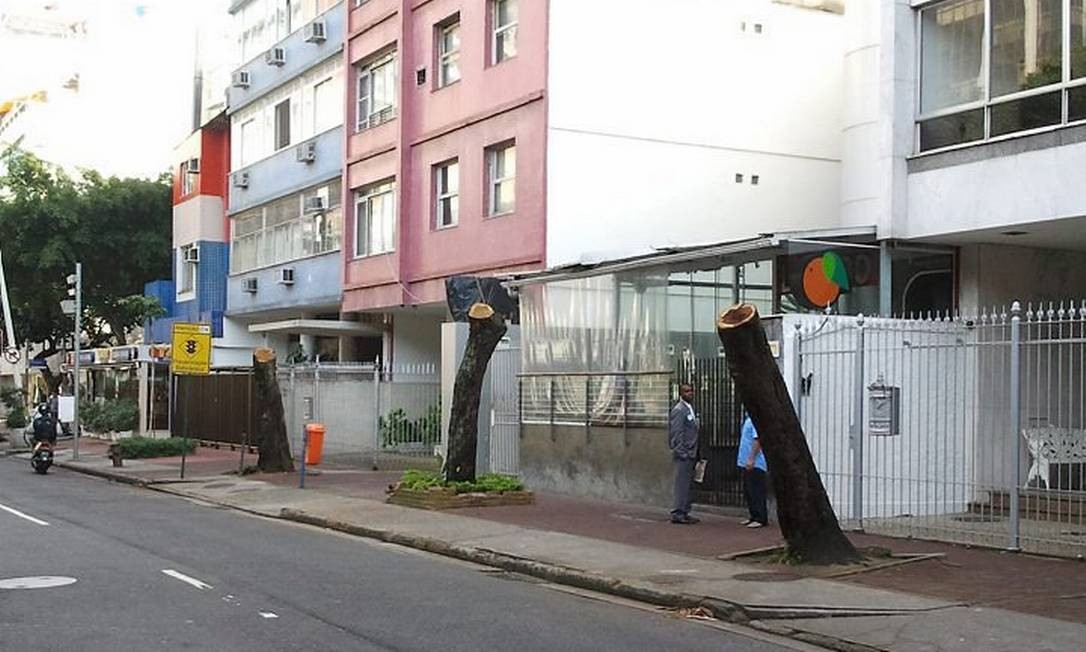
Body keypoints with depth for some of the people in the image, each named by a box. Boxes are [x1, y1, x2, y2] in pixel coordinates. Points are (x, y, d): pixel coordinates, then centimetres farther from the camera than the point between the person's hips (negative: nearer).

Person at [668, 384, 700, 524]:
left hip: (690, 454, 9)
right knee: (682, 484, -8)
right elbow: (677, 434, -16)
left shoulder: (689, 409, 18)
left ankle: (685, 513, 17)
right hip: (683, 454, -9)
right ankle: (677, 514, -5)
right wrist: (682, 453, -20)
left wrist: (695, 453, 16)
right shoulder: (679, 410, -11)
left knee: (689, 485, 11)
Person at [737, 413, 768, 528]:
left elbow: (758, 440, -24)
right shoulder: (748, 418, 15)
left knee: (756, 492, -5)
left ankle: (761, 519, 1)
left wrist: (751, 459, -25)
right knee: (748, 492, 15)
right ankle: (754, 516, 22)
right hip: (746, 463, 10)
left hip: (755, 464, -10)